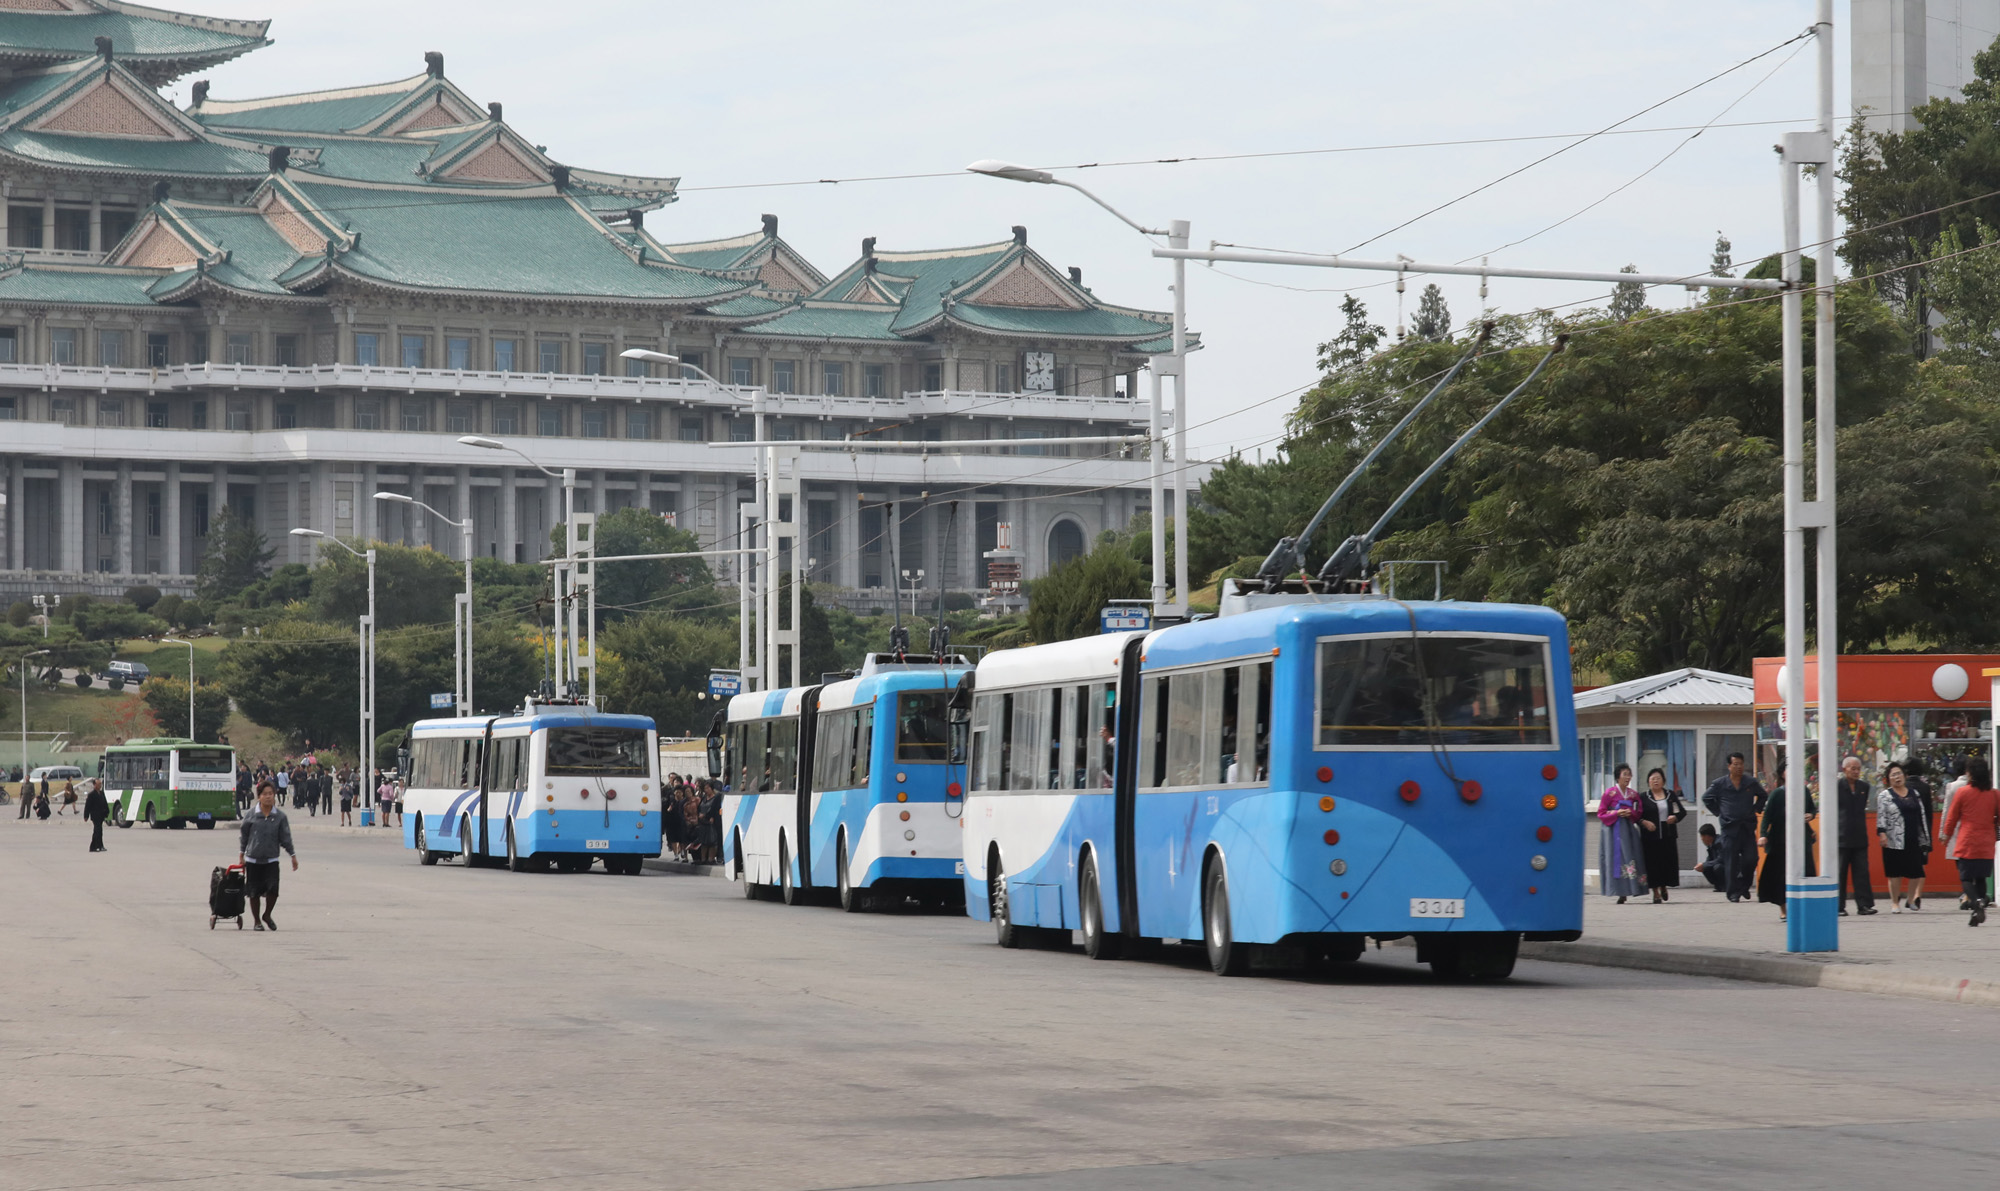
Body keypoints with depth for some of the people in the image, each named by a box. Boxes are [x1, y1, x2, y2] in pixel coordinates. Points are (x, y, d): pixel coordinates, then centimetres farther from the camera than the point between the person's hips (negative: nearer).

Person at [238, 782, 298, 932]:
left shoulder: (280, 816, -1)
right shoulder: (251, 816, -3)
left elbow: (285, 838, 6)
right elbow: (243, 836, 7)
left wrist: (293, 856, 6)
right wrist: (241, 856, 8)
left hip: (271, 860, 0)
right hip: (253, 859, 0)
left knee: (273, 889, -12)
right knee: (254, 892, 5)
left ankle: (267, 915, 13)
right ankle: (257, 921, 20)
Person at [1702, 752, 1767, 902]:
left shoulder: (1751, 782, 6)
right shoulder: (1719, 784, 0)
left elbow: (1762, 796, 23)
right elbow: (1706, 799, 13)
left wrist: (1756, 809, 10)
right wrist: (1718, 812, 6)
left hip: (1748, 828, 2)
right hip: (1729, 828, -2)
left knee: (1751, 859, -2)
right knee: (1731, 862, -3)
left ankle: (1744, 886, 19)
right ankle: (1733, 892, 2)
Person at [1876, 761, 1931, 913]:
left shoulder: (1914, 793, 14)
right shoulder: (1884, 796, 1)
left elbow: (1922, 815, 16)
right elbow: (1881, 816, -7)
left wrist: (1925, 837, 13)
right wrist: (1882, 832, -21)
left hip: (1914, 840, 4)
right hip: (1894, 840, -4)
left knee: (1915, 871, 2)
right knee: (1895, 873, 0)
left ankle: (1911, 898, 20)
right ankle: (1895, 902, 9)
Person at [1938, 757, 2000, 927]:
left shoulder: (1963, 792, -5)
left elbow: (1952, 816, 4)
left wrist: (1947, 834, 20)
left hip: (1967, 844, -3)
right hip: (1986, 845, 3)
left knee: (1966, 878, 0)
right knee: (1981, 878, 15)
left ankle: (1976, 902, -25)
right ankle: (1980, 906, 9)